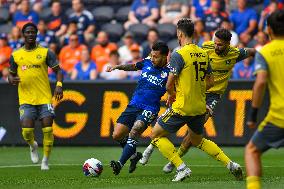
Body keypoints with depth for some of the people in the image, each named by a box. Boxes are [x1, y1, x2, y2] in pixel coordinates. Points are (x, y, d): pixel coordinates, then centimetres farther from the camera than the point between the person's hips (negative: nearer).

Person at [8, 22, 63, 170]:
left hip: (45, 98, -1)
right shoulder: (16, 55, 9)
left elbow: (57, 70, 3)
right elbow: (11, 74, 18)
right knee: (26, 130, -12)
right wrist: (12, 80, -6)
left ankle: (45, 160, 10)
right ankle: (33, 146, 23)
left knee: (48, 129, -6)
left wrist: (59, 85, -15)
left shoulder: (45, 53, 3)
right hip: (26, 100, 1)